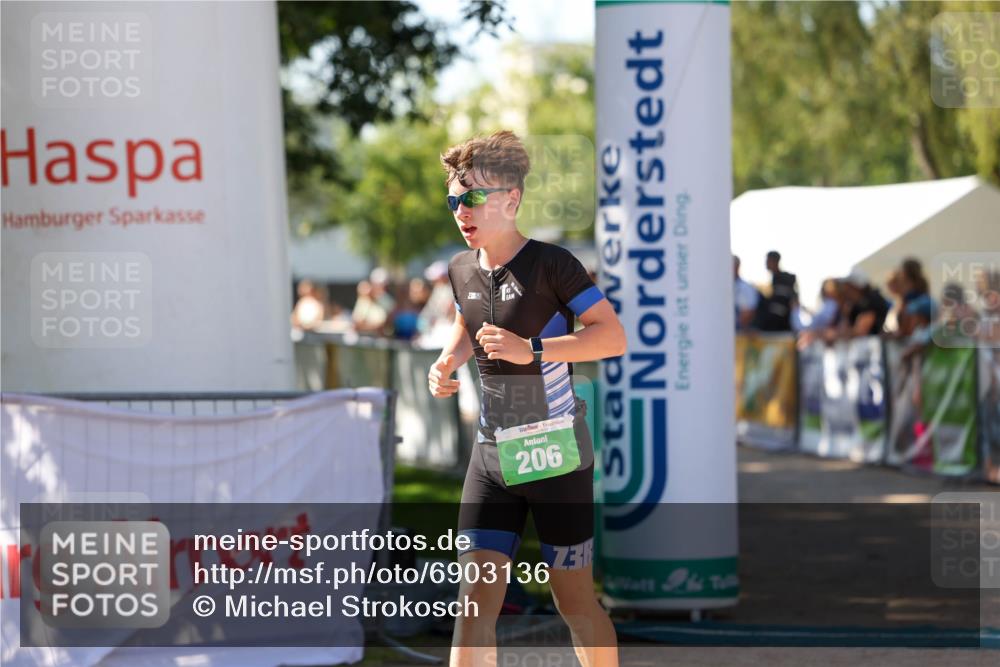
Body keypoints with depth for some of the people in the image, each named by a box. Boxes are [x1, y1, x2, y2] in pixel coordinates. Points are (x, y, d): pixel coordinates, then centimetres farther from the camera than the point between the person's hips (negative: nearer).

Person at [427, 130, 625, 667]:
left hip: (558, 457, -5)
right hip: (492, 456, 5)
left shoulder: (550, 264, -14)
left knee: (574, 600, 5)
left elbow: (613, 336, -19)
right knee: (475, 599, -6)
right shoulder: (462, 270, 6)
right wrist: (447, 361, 5)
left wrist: (530, 350, -28)